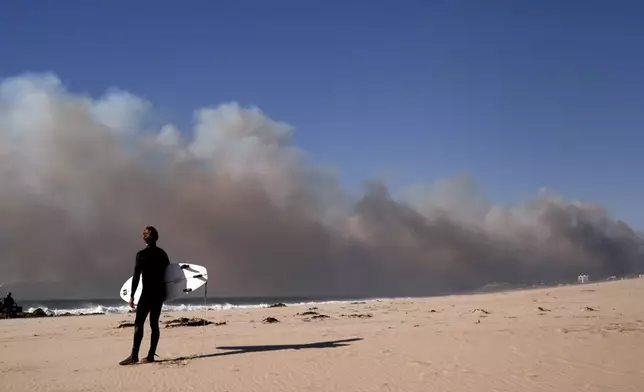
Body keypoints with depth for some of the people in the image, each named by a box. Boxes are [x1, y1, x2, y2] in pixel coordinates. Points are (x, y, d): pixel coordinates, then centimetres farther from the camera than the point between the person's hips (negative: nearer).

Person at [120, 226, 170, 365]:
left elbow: (136, 276, -12)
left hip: (147, 294, -6)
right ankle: (151, 355, 6)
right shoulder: (162, 253, 10)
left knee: (139, 323, -8)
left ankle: (134, 355, -15)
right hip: (160, 293, 6)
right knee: (154, 324, 8)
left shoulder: (142, 254, -8)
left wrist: (132, 295, -11)